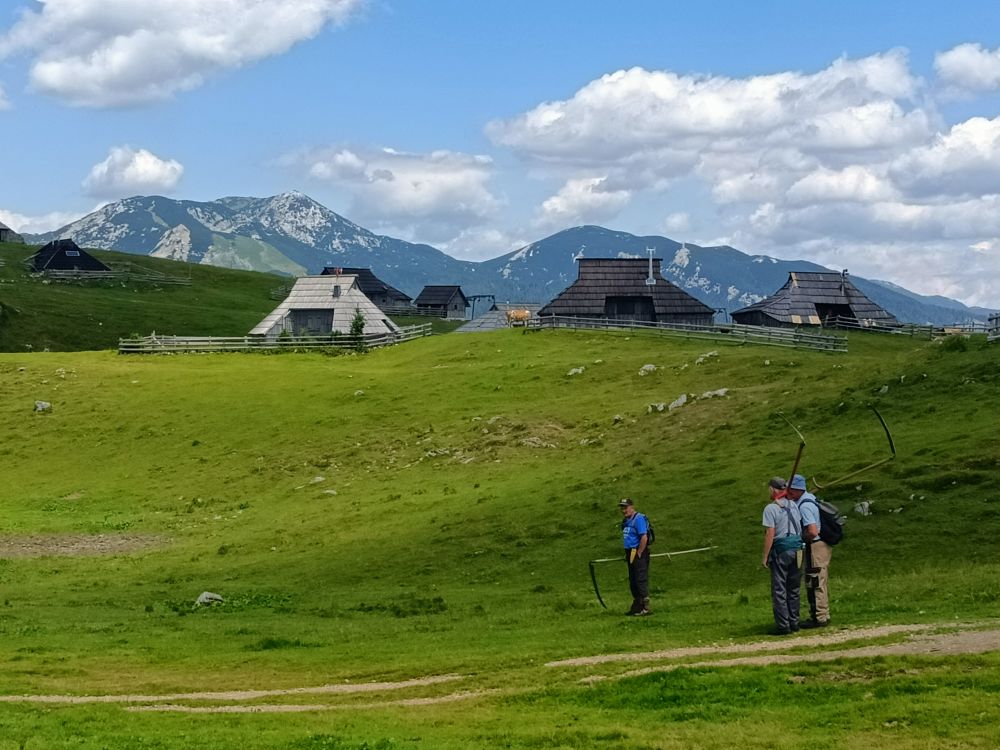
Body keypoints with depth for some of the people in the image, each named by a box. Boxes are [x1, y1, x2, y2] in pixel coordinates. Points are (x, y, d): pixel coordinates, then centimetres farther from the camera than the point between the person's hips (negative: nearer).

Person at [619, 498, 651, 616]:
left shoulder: (639, 519, -15)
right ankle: (636, 606, 22)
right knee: (633, 582, 14)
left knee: (641, 580, -9)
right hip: (631, 553, 10)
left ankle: (645, 608, -7)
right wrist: (628, 554, 16)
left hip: (639, 553, -10)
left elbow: (644, 538, -21)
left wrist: (639, 554, -18)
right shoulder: (626, 521, 15)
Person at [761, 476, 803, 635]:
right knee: (793, 589, 13)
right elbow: (801, 528, 11)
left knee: (779, 590, -1)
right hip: (797, 548, 6)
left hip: (781, 550, -6)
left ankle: (783, 625, -4)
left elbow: (770, 534, -13)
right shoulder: (793, 505, 9)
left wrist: (765, 557, -9)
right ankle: (794, 623, 16)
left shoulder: (771, 508, -10)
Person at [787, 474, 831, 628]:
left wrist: (800, 539, -11)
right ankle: (823, 615, 24)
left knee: (815, 583, -4)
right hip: (823, 546, 10)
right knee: (820, 583, 17)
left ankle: (820, 618, -1)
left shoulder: (804, 506, -22)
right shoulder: (810, 497, 9)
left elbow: (812, 532, -30)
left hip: (815, 547, -10)